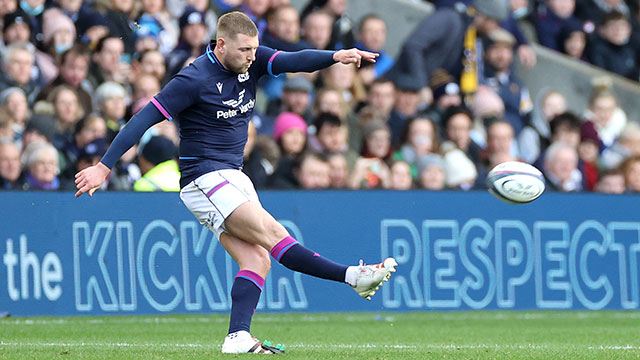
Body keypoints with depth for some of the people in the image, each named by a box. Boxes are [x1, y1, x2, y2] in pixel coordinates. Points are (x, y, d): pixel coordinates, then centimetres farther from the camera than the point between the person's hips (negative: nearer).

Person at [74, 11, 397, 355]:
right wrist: (103, 167, -17)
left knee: (258, 259, -6)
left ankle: (238, 337, -15)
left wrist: (336, 56, -31)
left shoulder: (250, 61, 3)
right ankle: (353, 277, -21)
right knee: (272, 234, -18)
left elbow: (293, 61, -11)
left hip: (234, 178, 8)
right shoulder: (194, 79, -16)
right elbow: (144, 119, -14)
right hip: (205, 179, -8)